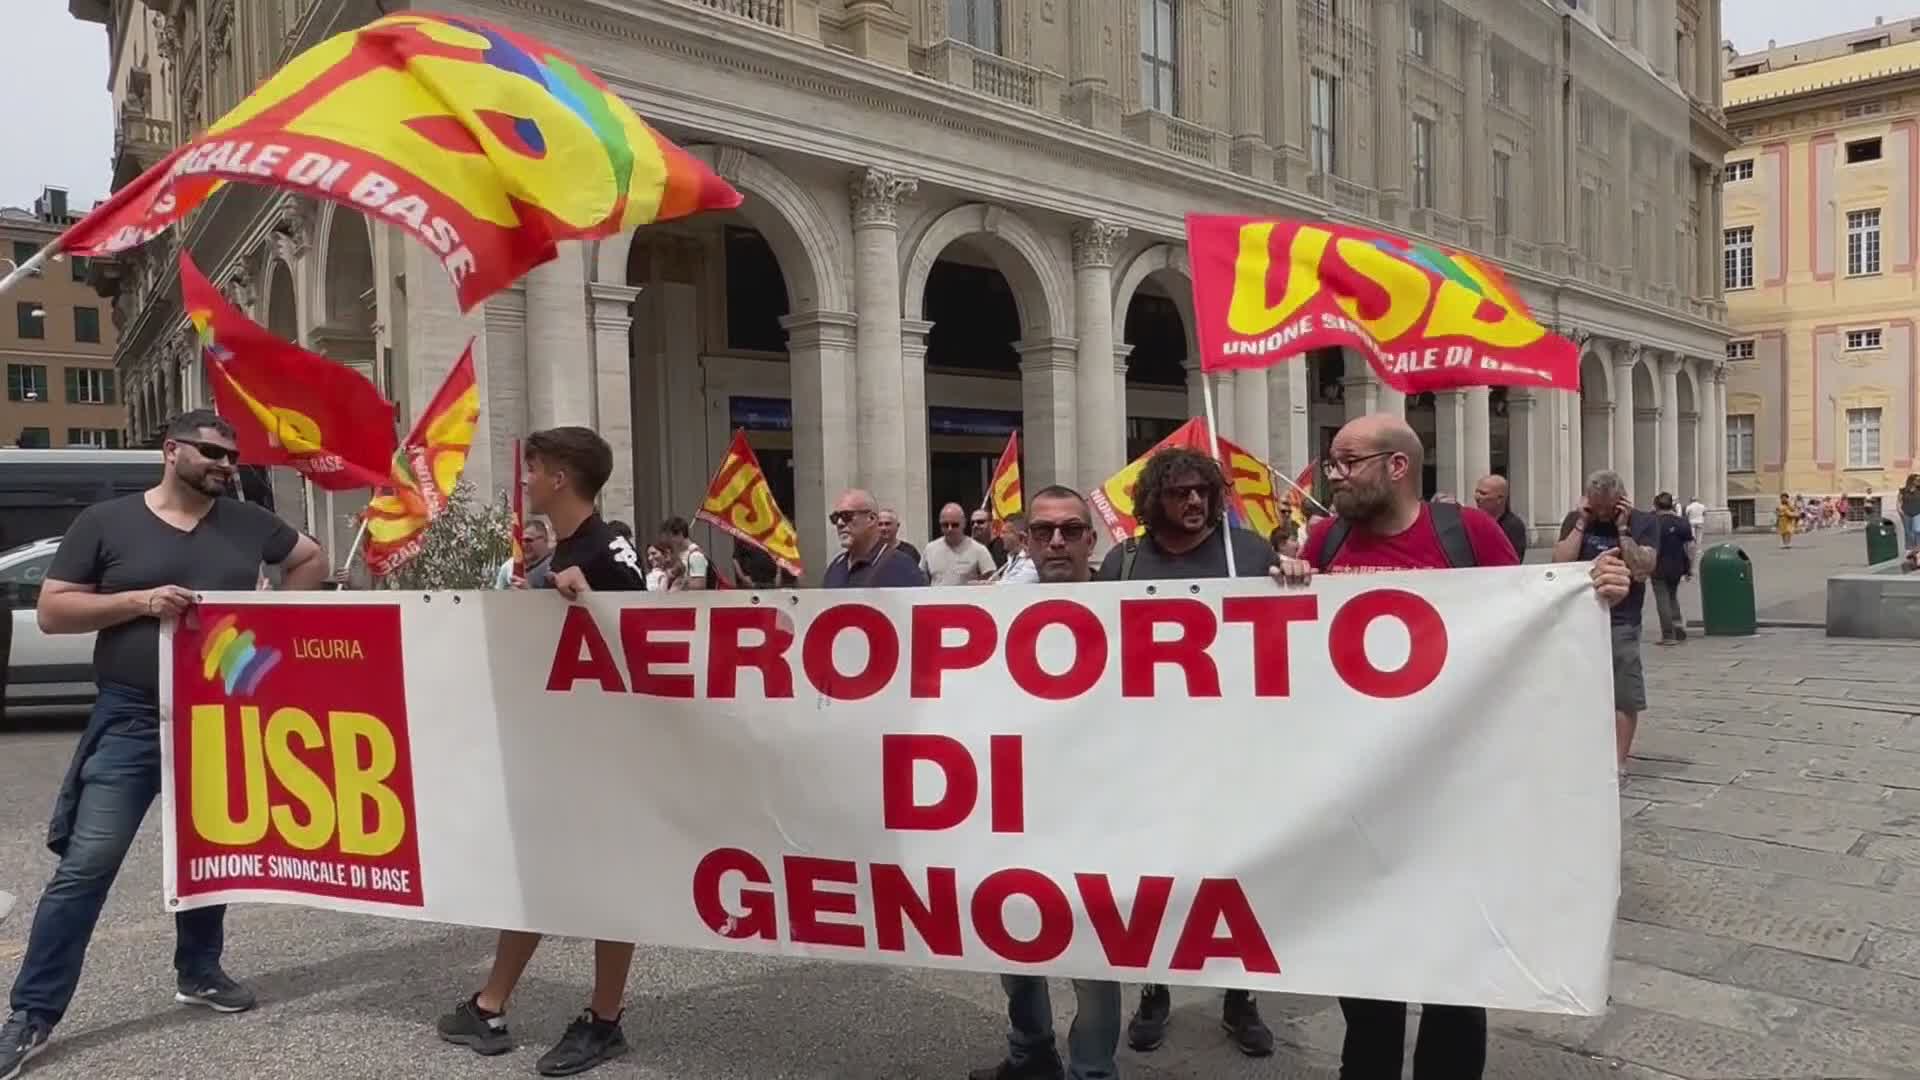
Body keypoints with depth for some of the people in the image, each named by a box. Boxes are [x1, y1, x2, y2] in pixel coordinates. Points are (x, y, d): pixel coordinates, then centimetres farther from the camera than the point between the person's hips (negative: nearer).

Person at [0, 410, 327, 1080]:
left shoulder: (249, 524, 7)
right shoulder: (105, 522, -1)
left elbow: (313, 561, 21)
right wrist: (140, 601, -16)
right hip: (131, 721, -3)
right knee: (86, 865, -4)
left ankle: (198, 974, 33)